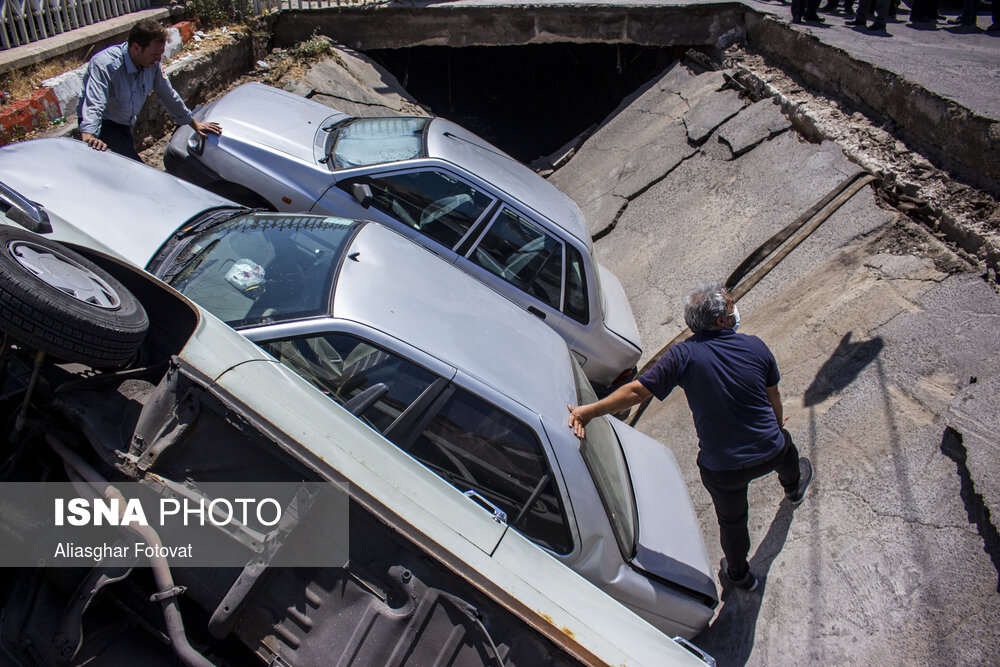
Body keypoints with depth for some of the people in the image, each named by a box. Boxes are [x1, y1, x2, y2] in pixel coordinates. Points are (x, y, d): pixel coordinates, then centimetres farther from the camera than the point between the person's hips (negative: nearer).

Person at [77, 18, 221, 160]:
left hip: (125, 126, 7)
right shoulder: (104, 65, -30)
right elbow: (93, 105, -41)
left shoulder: (152, 63, -10)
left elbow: (169, 95, 6)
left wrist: (194, 124, 14)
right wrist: (89, 139, -58)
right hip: (102, 125, -7)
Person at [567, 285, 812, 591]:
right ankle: (794, 486, 73)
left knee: (732, 520, 25)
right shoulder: (755, 346, -9)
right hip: (769, 451, 3)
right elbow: (773, 397, 5)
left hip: (722, 468, -3)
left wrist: (588, 410, -15)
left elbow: (637, 390, -21)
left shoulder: (683, 355, -17)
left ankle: (738, 574, 51)